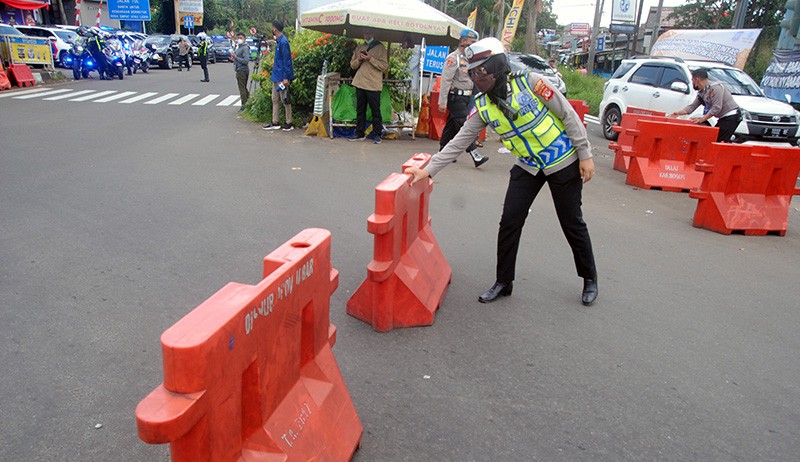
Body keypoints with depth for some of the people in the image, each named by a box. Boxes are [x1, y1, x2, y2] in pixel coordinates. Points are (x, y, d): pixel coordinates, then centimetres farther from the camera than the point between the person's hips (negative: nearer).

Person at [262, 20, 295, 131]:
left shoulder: (283, 42, -17)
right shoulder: (278, 41, 11)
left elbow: (287, 60, -20)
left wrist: (286, 78, -23)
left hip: (282, 77, -10)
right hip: (276, 76, 10)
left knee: (285, 100, -1)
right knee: (275, 100, 12)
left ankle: (289, 123, 8)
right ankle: (275, 122, 18)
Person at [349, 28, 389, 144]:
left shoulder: (380, 47, 1)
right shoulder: (359, 47, 16)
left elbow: (384, 66, -8)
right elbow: (353, 65, 15)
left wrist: (370, 59, -16)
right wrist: (358, 59, -5)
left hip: (373, 85, -5)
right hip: (360, 83, 5)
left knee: (375, 110, -2)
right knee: (360, 110, 8)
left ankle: (377, 135, 3)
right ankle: (359, 134, 15)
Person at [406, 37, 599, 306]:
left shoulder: (529, 83, -19)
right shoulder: (482, 106, -6)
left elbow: (568, 115, -12)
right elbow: (459, 142, -5)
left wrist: (585, 154, -12)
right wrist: (428, 170, -11)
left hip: (563, 162, -4)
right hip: (527, 168, 4)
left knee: (572, 224, 7)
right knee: (509, 223, -1)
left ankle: (589, 279, 28)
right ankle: (503, 283, 16)